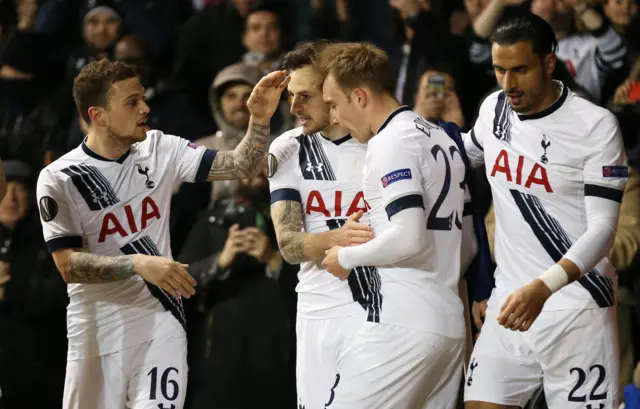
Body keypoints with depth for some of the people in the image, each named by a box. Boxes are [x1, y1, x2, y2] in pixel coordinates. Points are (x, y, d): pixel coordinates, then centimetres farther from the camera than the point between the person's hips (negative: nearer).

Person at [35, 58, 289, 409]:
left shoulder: (159, 150, 2)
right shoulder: (58, 179, -10)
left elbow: (240, 166, -1)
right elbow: (68, 265, -14)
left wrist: (259, 119, -19)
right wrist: (138, 264, -26)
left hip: (161, 326, 2)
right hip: (98, 335, -2)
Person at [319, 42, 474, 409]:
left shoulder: (391, 141, -10)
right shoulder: (441, 138, 18)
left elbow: (409, 238, -20)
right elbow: (465, 243, 22)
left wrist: (346, 257, -6)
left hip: (402, 324, -9)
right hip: (450, 324, 9)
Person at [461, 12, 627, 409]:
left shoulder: (596, 125, -12)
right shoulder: (494, 108, 6)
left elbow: (602, 228, -17)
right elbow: (465, 154, 30)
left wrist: (544, 287, -30)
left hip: (575, 310, -5)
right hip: (509, 301, 5)